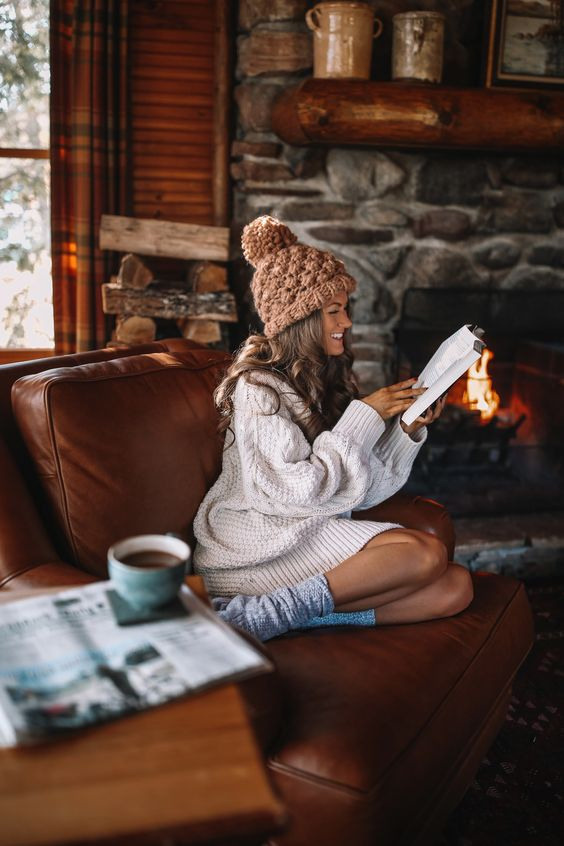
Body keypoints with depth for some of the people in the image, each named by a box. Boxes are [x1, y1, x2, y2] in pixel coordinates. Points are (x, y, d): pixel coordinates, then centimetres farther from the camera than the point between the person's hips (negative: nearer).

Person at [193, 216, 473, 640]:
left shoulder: (327, 379, 14)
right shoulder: (257, 387, -10)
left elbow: (363, 485, 12)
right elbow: (302, 489, -18)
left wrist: (409, 429, -2)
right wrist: (366, 415, -13)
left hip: (315, 531, 8)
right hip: (255, 550, -8)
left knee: (456, 587, -12)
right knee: (425, 553, -24)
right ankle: (260, 616, -21)